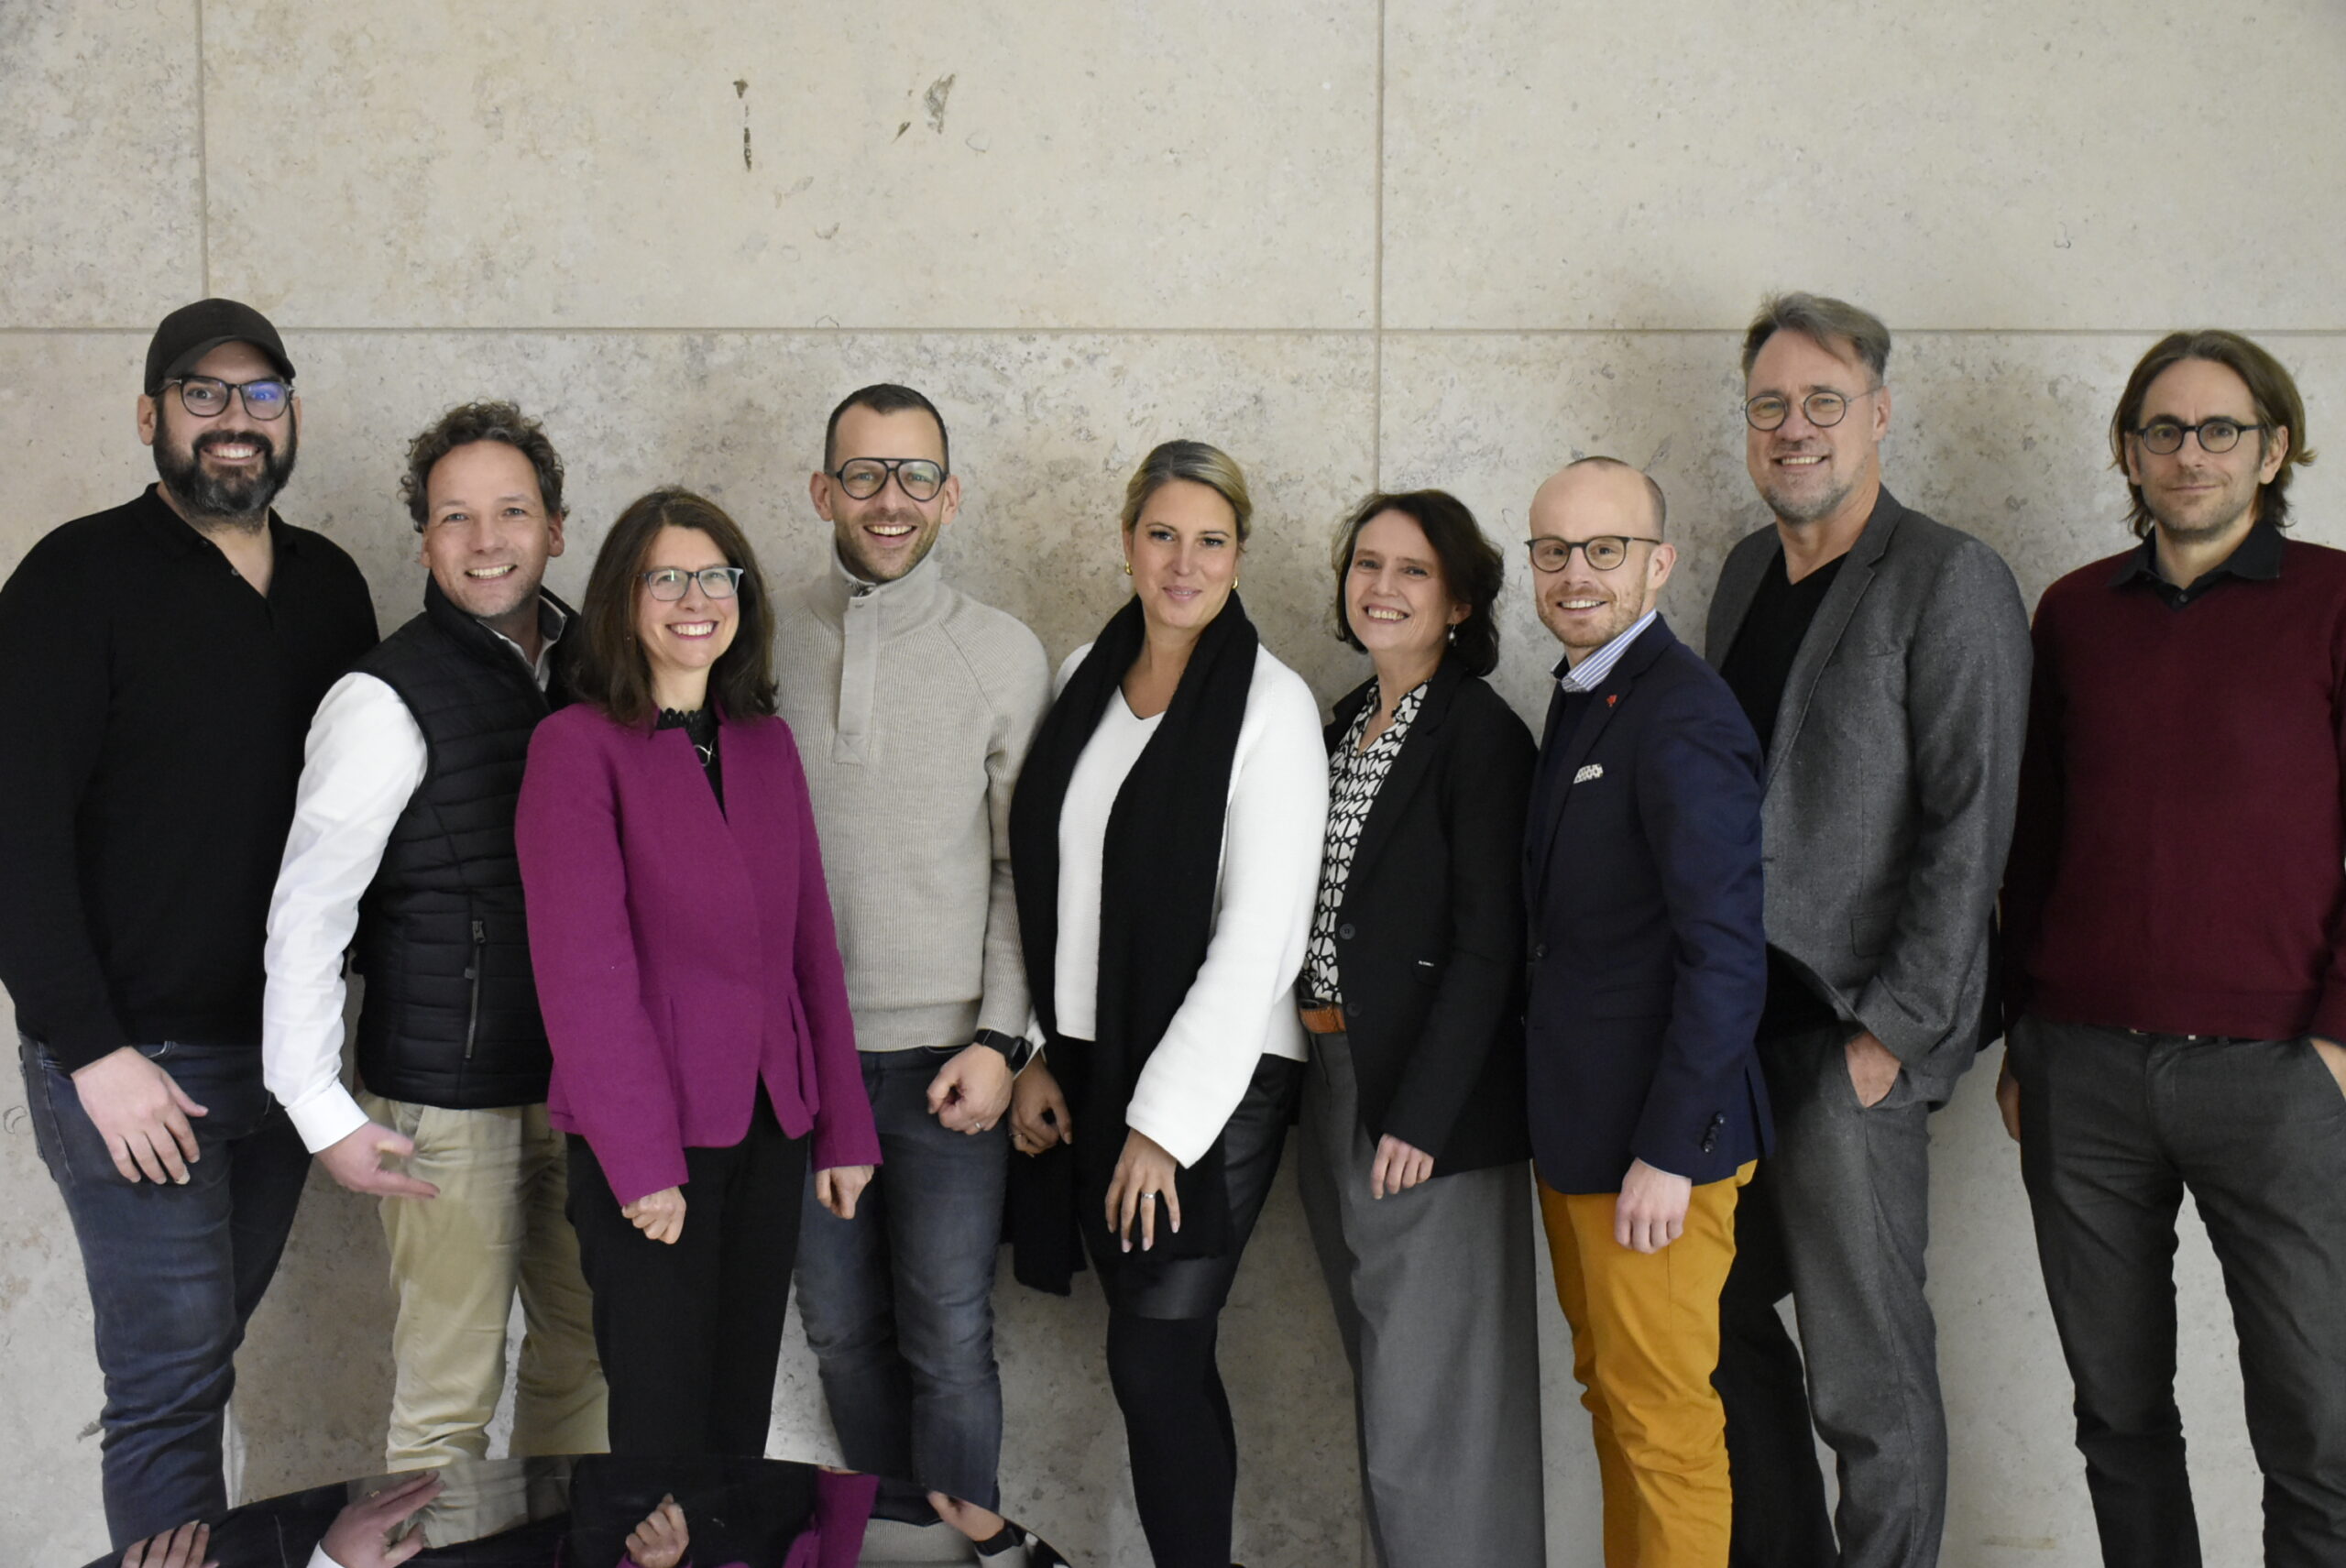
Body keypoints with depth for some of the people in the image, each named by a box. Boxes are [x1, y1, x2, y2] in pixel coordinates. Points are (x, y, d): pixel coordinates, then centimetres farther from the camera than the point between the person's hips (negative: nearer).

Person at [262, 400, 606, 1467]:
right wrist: (322, 1116, -15)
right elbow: (306, 913, -13)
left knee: (582, 1355, 16)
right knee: (448, 1401, 1)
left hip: (581, 1079, 6)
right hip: (448, 1099, -6)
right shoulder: (386, 699, -13)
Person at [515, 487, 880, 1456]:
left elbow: (811, 942, 10)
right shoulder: (577, 746, -7)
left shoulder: (768, 743, 10)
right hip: (647, 1135, -5)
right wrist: (642, 1159, -17)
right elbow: (582, 968, -13)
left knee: (743, 1413, 14)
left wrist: (844, 1125, 7)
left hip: (772, 1126, 6)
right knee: (663, 1418, 3)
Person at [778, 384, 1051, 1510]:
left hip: (946, 1057, -2)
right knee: (841, 1330, 14)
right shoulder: (764, 642, 2)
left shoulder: (1005, 655, -1)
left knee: (948, 1341, 3)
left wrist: (999, 1039, -8)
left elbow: (1025, 865, -1)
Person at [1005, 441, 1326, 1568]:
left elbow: (1259, 932, -15)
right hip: (1091, 1063, 5)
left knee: (1153, 1360, -5)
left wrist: (1165, 1120, -16)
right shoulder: (1085, 677, 8)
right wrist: (1037, 1053, 7)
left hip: (1213, 1078, -5)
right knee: (1163, 1357, 12)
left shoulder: (1271, 702, -11)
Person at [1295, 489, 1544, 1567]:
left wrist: (1421, 1115, -20)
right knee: (1384, 1382, 18)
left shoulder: (1481, 733, -12)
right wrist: (1320, 1087, 8)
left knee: (1430, 1397, 0)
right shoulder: (1344, 724, 12)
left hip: (1434, 1111, -8)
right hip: (1333, 1093, 8)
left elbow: (1487, 945, -16)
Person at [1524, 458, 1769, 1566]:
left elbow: (1726, 955, -21)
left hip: (1652, 1138, -9)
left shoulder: (1681, 718, -17)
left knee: (1660, 1414, 1)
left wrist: (1667, 1152, -20)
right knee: (1609, 1388, 19)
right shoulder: (1581, 696, 13)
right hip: (1576, 1123, 9)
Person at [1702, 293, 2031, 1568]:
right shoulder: (1748, 571, 14)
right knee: (1728, 1329, 15)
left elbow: (1968, 828, -13)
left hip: (1849, 1043, -7)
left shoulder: (1952, 581, -8)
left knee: (1867, 1381, 0)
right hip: (1727, 1029, 7)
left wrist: (1890, 1033, -16)